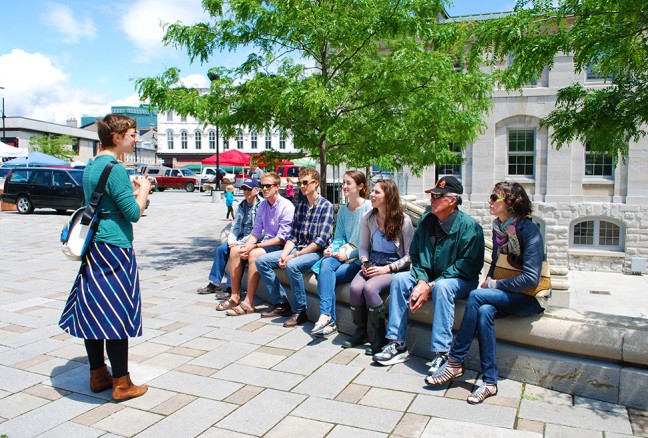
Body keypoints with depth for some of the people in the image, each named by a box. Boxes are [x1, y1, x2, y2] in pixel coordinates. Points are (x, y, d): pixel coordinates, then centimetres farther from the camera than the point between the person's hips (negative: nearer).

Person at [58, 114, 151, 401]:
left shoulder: (91, 166, 14)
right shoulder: (114, 168, -16)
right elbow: (133, 213, -16)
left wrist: (133, 190, 15)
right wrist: (143, 189, 0)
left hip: (93, 249, 10)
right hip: (114, 250, -10)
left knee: (93, 312, 13)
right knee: (117, 316, -3)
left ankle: (98, 375, 25)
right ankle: (121, 384, 7)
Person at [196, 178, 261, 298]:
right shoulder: (241, 206, 13)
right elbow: (235, 227, 13)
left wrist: (239, 243, -19)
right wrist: (232, 240, -6)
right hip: (241, 238, 8)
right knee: (221, 249, -6)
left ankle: (231, 287, -24)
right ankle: (215, 284, 2)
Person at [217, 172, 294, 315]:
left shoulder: (287, 206, -14)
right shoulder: (262, 205, 9)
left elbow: (281, 238, -19)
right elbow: (256, 232, 10)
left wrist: (254, 246, -21)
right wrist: (246, 246, -11)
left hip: (280, 246, -8)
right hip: (265, 242, 8)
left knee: (255, 254, -31)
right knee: (235, 250, -7)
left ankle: (249, 303, -27)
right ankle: (235, 297, -2)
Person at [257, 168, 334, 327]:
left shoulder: (326, 206, -8)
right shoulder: (299, 206, 14)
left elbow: (321, 241, -16)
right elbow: (292, 236, 10)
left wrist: (295, 256, -19)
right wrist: (284, 254, -10)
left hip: (317, 252, -8)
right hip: (298, 249, 8)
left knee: (292, 265, -36)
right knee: (262, 261, -4)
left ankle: (300, 311, -19)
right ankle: (281, 304, 2)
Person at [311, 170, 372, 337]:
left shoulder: (369, 208, -7)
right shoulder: (342, 210, 16)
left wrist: (348, 254, -15)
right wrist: (332, 248, -5)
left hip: (361, 259, -5)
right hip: (344, 254, 6)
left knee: (325, 276, -24)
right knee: (326, 263, -27)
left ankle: (325, 316, -15)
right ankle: (327, 318, -31)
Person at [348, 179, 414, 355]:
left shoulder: (403, 220, -9)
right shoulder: (368, 218, 4)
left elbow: (409, 255, -8)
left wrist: (387, 268, -17)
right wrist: (365, 263, -6)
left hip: (395, 267, -4)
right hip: (372, 264, 4)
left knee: (370, 287, -31)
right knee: (355, 287, -25)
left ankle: (380, 336, -10)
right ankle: (360, 332, -2)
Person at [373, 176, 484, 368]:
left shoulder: (469, 226, -16)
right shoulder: (426, 220, 1)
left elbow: (467, 266, -20)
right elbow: (415, 255, 3)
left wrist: (431, 286, -23)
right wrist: (421, 281, -17)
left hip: (460, 280, -6)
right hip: (429, 276, 6)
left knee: (442, 287, -37)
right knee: (399, 279, -16)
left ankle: (441, 354, -34)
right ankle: (397, 344, -14)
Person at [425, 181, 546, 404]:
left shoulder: (529, 230, -16)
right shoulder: (498, 227, 6)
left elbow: (530, 278, -21)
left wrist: (495, 285, -14)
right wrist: (488, 281, 1)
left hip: (531, 298, -6)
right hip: (506, 294, 6)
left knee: (476, 296, -28)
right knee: (484, 311, -28)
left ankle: (456, 362, -16)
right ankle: (489, 382, -20)